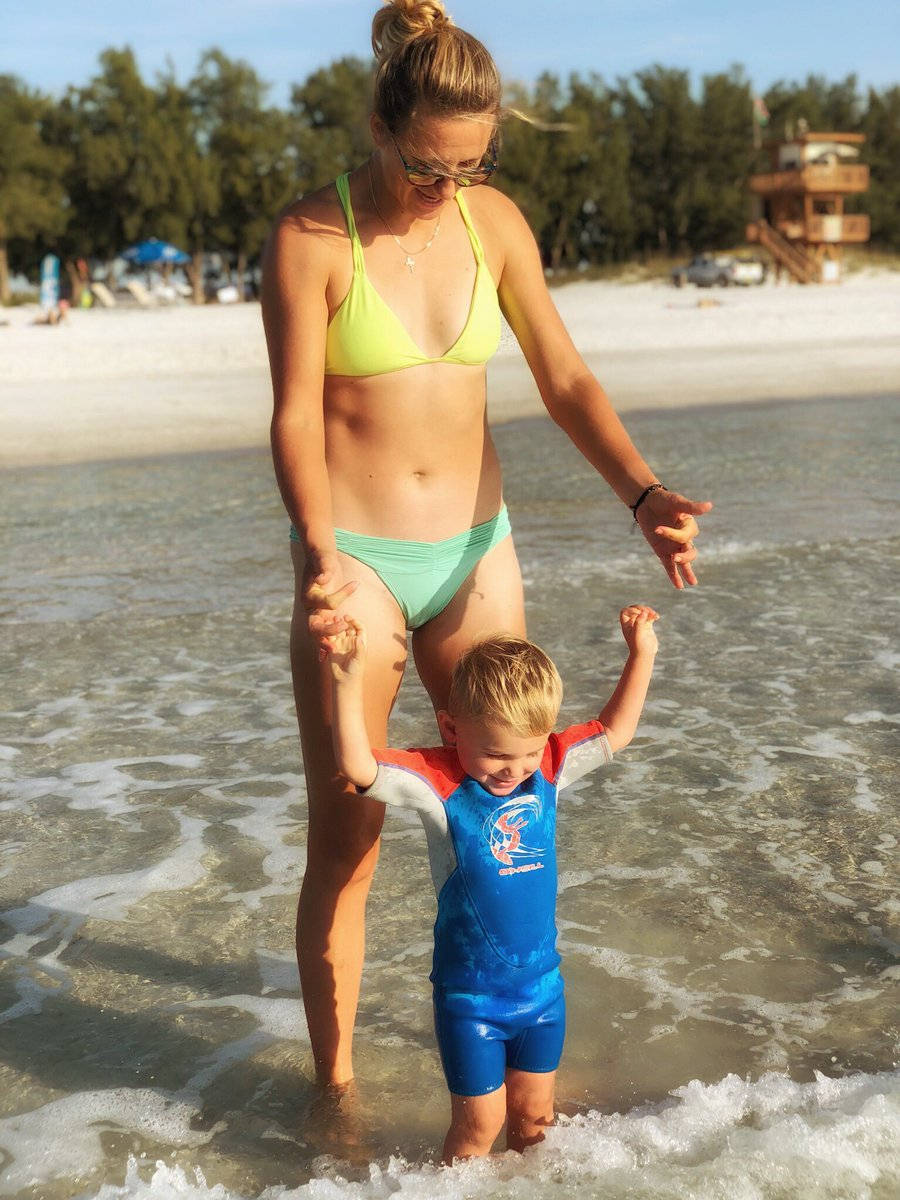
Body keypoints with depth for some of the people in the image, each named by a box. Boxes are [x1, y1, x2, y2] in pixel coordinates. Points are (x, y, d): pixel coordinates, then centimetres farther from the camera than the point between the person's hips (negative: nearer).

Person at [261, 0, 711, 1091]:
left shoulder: (494, 220, 2)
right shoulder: (310, 238, -10)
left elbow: (563, 380, 0)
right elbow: (295, 415, -14)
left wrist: (642, 493, -15)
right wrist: (322, 555, -30)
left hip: (476, 548, 5)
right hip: (357, 558, -4)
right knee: (345, 843, 1)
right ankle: (334, 1083, 17)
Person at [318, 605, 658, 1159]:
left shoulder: (549, 767, -3)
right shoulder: (438, 782, -17)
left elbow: (615, 730, 9)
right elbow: (357, 766, -31)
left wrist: (641, 654, 3)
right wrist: (349, 682, -41)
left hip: (543, 984, 5)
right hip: (470, 995, -4)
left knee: (534, 1114, 18)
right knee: (480, 1121, 5)